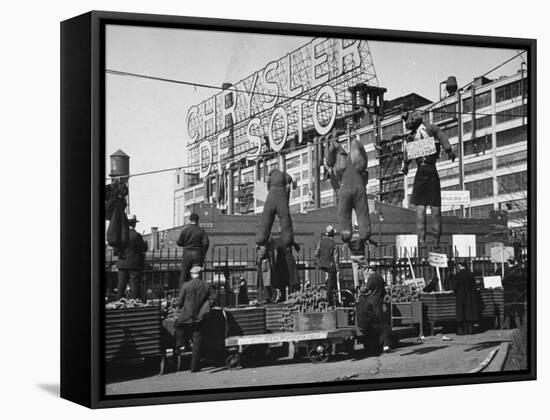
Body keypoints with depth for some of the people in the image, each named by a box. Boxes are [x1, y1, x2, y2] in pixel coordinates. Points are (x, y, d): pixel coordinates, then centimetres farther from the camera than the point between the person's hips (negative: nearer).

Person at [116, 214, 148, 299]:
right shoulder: (136, 236, -14)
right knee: (134, 286, -1)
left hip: (122, 264, 5)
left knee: (121, 286, 9)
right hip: (134, 264, -5)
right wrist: (145, 243, 12)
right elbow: (143, 249, -8)